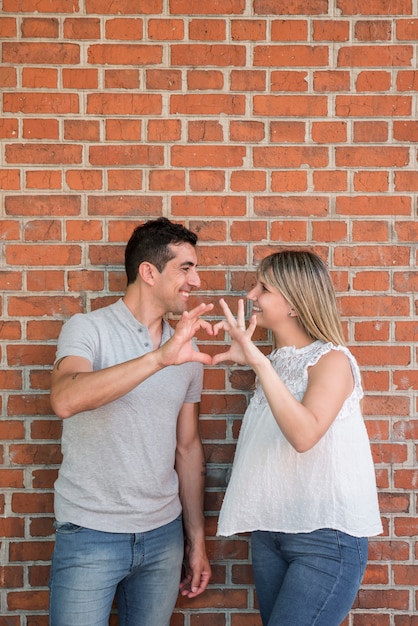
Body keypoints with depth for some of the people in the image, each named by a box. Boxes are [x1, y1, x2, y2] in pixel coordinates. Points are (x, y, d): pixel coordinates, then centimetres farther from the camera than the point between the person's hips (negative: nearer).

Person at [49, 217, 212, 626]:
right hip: (90, 533, -4)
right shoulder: (88, 329, -9)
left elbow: (187, 447, 12)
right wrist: (161, 357, -35)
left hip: (164, 534, 5)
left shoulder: (187, 351, 6)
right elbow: (65, 401, -29)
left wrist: (196, 540, 13)